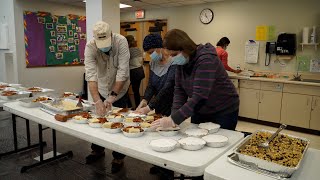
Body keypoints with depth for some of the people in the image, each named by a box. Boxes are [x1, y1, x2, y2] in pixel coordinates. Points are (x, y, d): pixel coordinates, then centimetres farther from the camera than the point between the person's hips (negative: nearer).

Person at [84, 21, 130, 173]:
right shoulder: (90, 46, -22)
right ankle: (98, 149, 37)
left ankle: (119, 157, 20)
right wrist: (97, 100, -41)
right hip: (101, 89, 2)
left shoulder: (121, 42, -25)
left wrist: (113, 96, -31)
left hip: (119, 89, -2)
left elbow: (123, 71, -28)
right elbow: (90, 74, -31)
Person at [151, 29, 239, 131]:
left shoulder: (206, 60, -27)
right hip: (200, 111, 7)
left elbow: (199, 98, -34)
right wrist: (174, 115, -18)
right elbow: (179, 90, -4)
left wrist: (174, 120, -37)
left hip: (223, 112, -6)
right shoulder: (182, 61, -5)